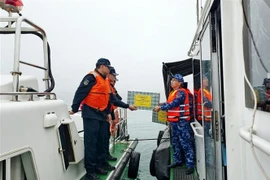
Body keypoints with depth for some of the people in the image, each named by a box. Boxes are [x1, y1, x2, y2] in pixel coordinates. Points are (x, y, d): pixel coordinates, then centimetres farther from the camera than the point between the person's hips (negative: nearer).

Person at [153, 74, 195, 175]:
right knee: (175, 143, 17)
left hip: (181, 122, -10)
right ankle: (177, 161, 29)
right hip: (173, 122, 10)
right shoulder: (172, 93, 16)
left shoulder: (181, 92, -13)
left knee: (185, 143, -6)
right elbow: (169, 104, 14)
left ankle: (190, 165, 0)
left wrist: (160, 107, -14)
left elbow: (173, 104, -20)